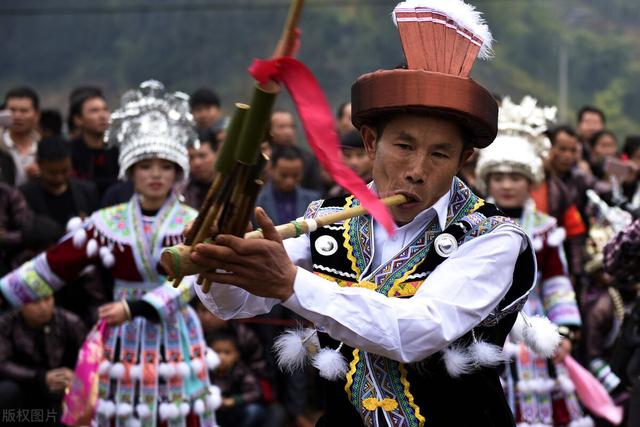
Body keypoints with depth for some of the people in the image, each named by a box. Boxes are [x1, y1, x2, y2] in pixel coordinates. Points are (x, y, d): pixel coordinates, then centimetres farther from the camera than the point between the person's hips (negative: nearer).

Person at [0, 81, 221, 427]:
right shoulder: (107, 223, 2)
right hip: (126, 345, 1)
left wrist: (135, 308, -31)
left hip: (176, 343, -1)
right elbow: (50, 267, 4)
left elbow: (187, 281, -18)